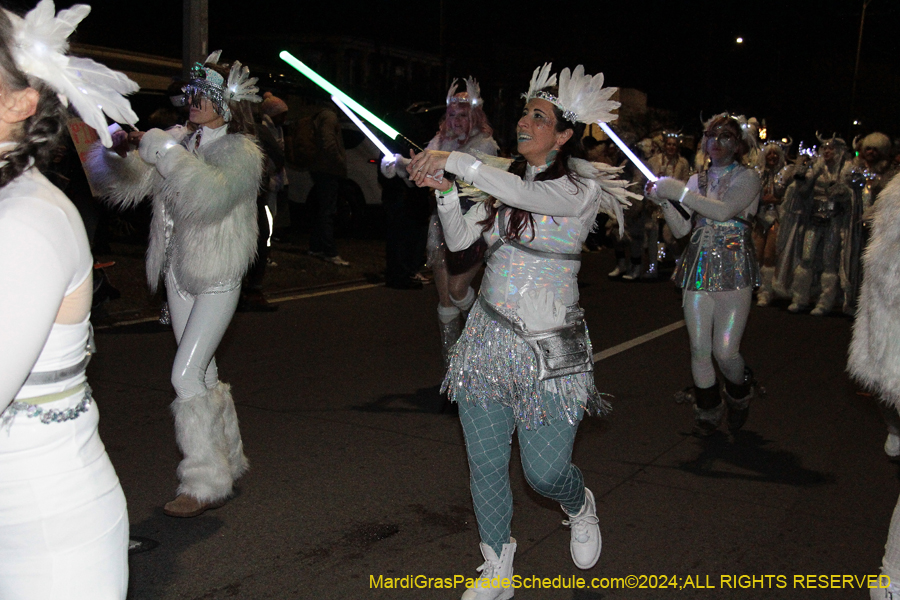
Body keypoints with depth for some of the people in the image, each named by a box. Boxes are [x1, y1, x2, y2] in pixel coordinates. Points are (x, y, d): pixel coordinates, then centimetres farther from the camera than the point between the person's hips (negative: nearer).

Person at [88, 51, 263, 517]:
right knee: (203, 373, 14)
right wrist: (107, 151, -12)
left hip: (217, 280, -7)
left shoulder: (241, 151, -11)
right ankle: (228, 460, 31)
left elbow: (211, 195, -30)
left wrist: (166, 154, -25)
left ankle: (207, 482, 2)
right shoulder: (179, 139, 7)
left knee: (186, 376, -10)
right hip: (179, 273, 7)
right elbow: (129, 182, 5)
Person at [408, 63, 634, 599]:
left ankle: (581, 506, 38)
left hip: (549, 346, -5)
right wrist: (445, 190, -8)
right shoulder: (506, 178, 9)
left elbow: (527, 195, -30)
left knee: (545, 472, 0)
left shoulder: (582, 187, -10)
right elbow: (459, 239, 8)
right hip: (488, 335, 5)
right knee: (486, 463, 8)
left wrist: (454, 161, -27)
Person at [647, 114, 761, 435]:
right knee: (699, 348, 4)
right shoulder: (697, 180, 14)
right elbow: (681, 229, 9)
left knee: (725, 351, -7)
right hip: (697, 271, 4)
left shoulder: (747, 177, 1)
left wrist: (679, 191, -18)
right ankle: (708, 411, 23)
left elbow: (725, 210, -19)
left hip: (734, 272, -4)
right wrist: (664, 201, -7)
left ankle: (739, 394, 25)